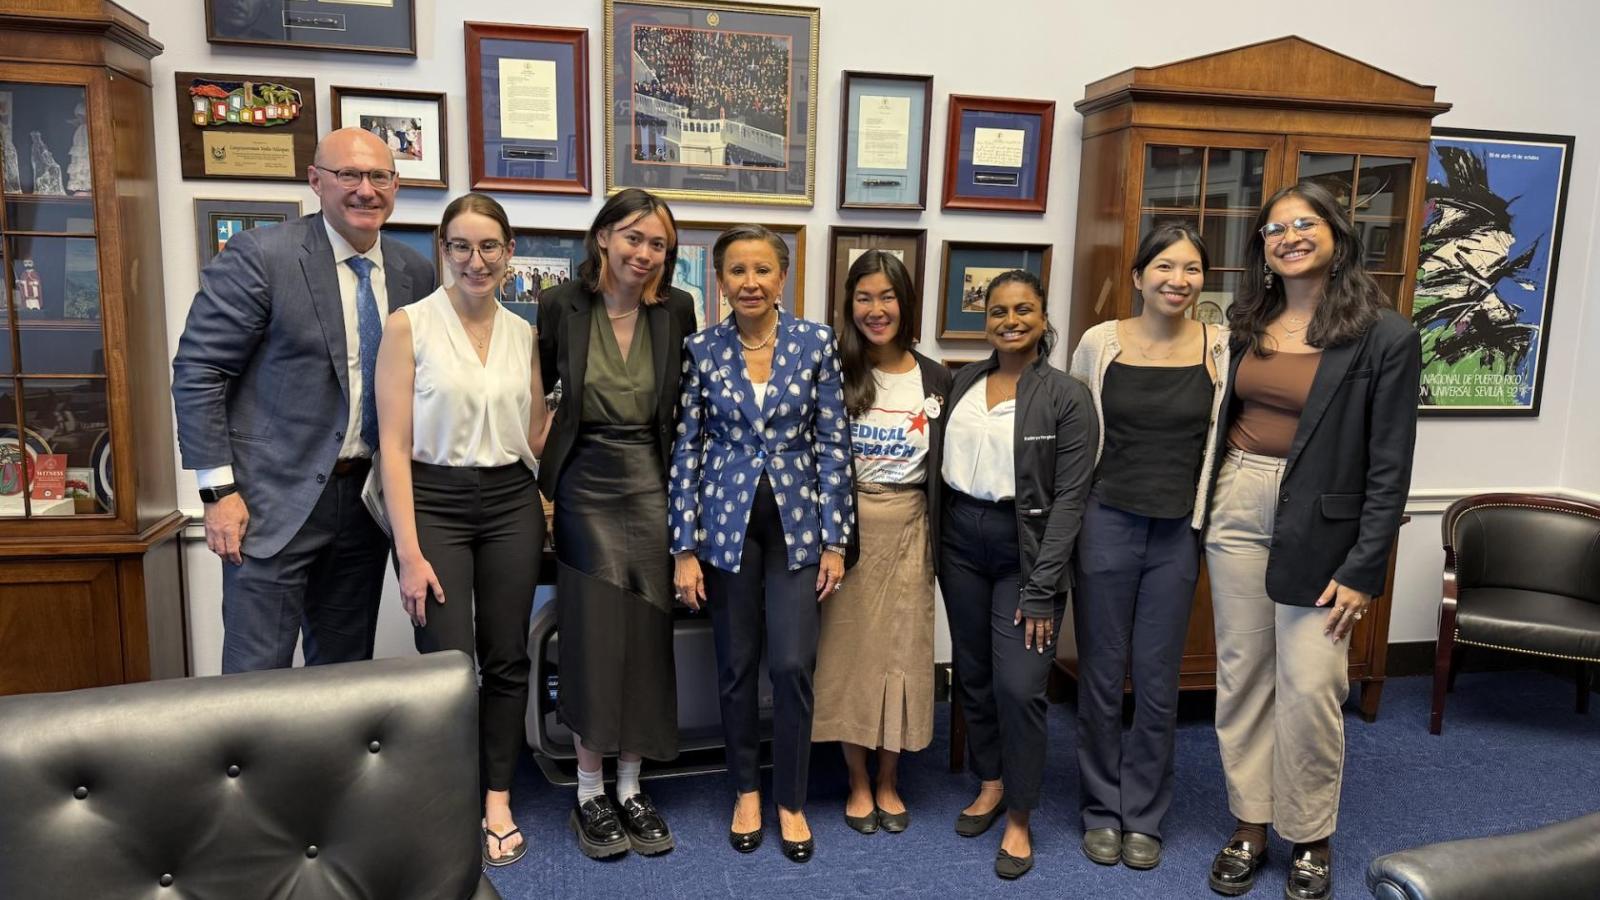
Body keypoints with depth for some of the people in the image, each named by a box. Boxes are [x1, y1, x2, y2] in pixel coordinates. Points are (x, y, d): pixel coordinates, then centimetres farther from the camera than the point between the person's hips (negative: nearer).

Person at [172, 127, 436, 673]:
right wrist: (220, 489, -12)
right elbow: (197, 371, -9)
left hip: (367, 499, 5)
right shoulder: (259, 256, -10)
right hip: (275, 500, -5)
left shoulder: (415, 272, 5)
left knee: (346, 673, 14)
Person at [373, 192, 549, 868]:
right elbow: (394, 446, -9)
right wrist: (410, 553, -14)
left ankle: (498, 800, 26)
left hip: (511, 503, 4)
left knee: (506, 657, 9)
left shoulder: (524, 333, 7)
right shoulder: (409, 325, -6)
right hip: (435, 503, -3)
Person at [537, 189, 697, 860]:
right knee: (592, 637, 1)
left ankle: (630, 788, 21)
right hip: (585, 492, -1)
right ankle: (589, 793, 18)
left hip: (651, 490, 2)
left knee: (647, 637, 6)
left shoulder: (676, 311, -1)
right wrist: (536, 481, -1)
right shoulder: (561, 306, -5)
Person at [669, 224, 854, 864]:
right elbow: (687, 450, -1)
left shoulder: (816, 342, -3)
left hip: (796, 521, 0)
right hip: (728, 522, 1)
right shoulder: (702, 350, -2)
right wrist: (685, 548, -4)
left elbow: (832, 443, -1)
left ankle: (791, 801, 19)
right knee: (737, 665, 10)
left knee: (793, 665, -2)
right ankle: (747, 790, 30)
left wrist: (834, 539, -4)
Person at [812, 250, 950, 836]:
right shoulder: (833, 372, -3)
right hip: (845, 525, -1)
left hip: (907, 529, 2)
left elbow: (943, 468, 6)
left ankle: (889, 781, 26)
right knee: (848, 649, 6)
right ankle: (858, 782, 23)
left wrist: (938, 541, 2)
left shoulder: (935, 379, 2)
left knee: (902, 649, 8)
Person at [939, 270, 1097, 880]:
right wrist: (936, 543, 6)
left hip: (1026, 549, -4)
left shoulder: (1067, 396, -8)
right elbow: (943, 466, 11)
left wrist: (1041, 590, -15)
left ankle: (1019, 817, 14)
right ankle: (991, 782, 34)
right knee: (971, 672, 13)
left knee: (1019, 685, -6)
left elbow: (1069, 499, -11)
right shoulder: (963, 381, 5)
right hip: (960, 541, 5)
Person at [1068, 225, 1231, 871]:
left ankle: (1143, 817, 28)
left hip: (1178, 533, 1)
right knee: (1100, 677, 10)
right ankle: (1100, 810, 28)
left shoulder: (1220, 349, -2)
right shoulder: (1099, 343, -3)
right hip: (1107, 524, 0)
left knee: (1157, 685, 11)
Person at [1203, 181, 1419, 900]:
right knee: (1242, 673, 11)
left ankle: (1311, 838, 22)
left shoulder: (1385, 336, -7)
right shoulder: (1246, 323, 8)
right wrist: (1204, 510, 4)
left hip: (1317, 528, -4)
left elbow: (1390, 465, -8)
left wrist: (1363, 570, -11)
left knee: (1310, 687, -1)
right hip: (1235, 509, 5)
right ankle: (1249, 824, 26)